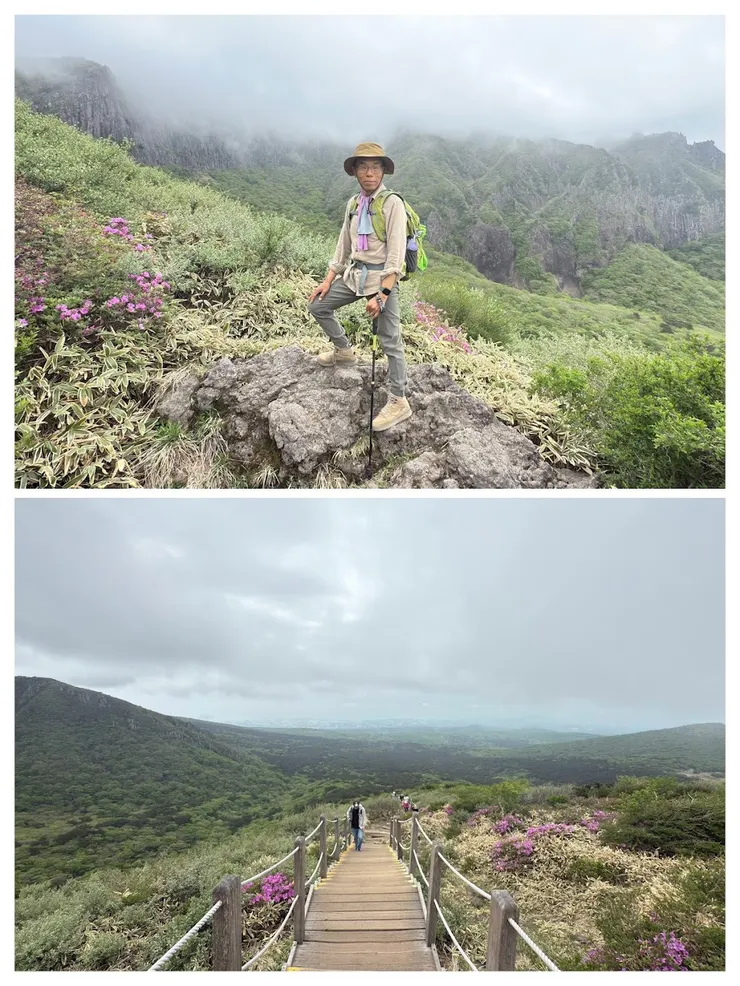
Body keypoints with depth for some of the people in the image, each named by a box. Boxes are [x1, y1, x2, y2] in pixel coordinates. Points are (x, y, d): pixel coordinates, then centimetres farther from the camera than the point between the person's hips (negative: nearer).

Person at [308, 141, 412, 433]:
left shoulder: (393, 204, -11)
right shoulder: (353, 204, 10)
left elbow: (396, 254, -16)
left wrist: (381, 295, -23)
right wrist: (328, 280, 12)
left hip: (382, 277, -7)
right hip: (353, 274, 7)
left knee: (390, 342, -6)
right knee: (318, 306, 13)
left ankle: (398, 403, 0)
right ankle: (343, 350, 34)